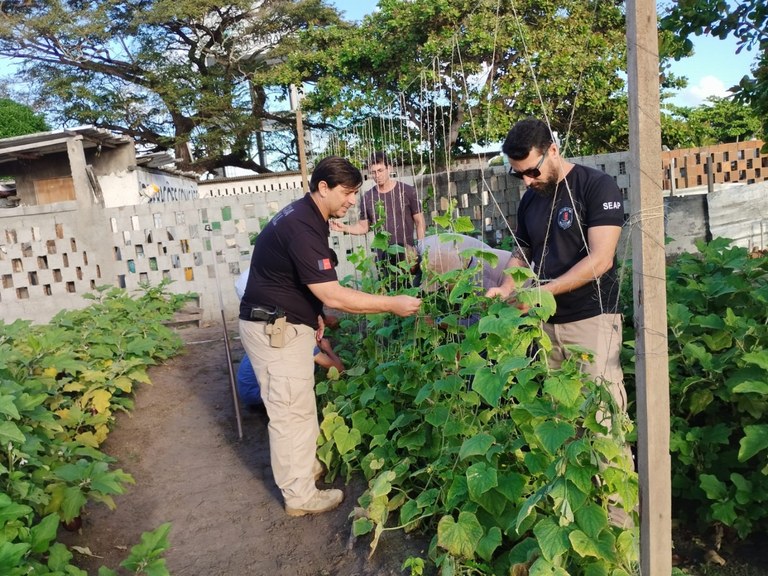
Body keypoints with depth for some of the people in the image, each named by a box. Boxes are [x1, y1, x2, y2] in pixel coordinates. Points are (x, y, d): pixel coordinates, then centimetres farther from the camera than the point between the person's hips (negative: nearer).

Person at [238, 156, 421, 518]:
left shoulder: (305, 217, 8)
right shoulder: (302, 228, -25)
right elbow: (334, 296, -29)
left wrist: (311, 312, 13)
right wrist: (393, 304, -23)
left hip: (284, 323, 10)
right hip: (275, 329, -10)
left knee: (299, 405, 20)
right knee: (291, 412, 1)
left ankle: (305, 465, 37)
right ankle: (300, 496, 15)